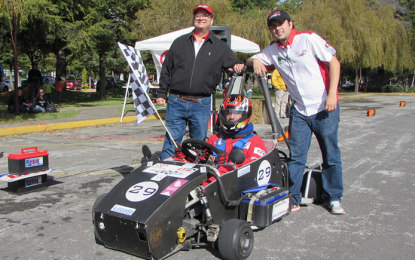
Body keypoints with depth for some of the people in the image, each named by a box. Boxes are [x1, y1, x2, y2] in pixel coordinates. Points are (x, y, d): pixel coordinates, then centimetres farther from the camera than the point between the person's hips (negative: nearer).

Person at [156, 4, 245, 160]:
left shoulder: (220, 47, 10)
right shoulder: (180, 42, 13)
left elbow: (235, 64, 11)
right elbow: (166, 69, 14)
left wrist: (238, 67, -14)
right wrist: (161, 94, 7)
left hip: (202, 105, 0)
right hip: (175, 102, 0)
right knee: (171, 141, -1)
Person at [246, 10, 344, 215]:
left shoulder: (308, 38, -6)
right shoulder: (272, 50, 8)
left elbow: (334, 62, -7)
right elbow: (252, 60, 15)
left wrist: (332, 94, -16)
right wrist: (255, 61, -10)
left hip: (325, 107, -3)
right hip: (299, 111, 3)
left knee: (331, 155, 4)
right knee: (296, 155, -1)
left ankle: (334, 198, 17)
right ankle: (293, 199, 7)